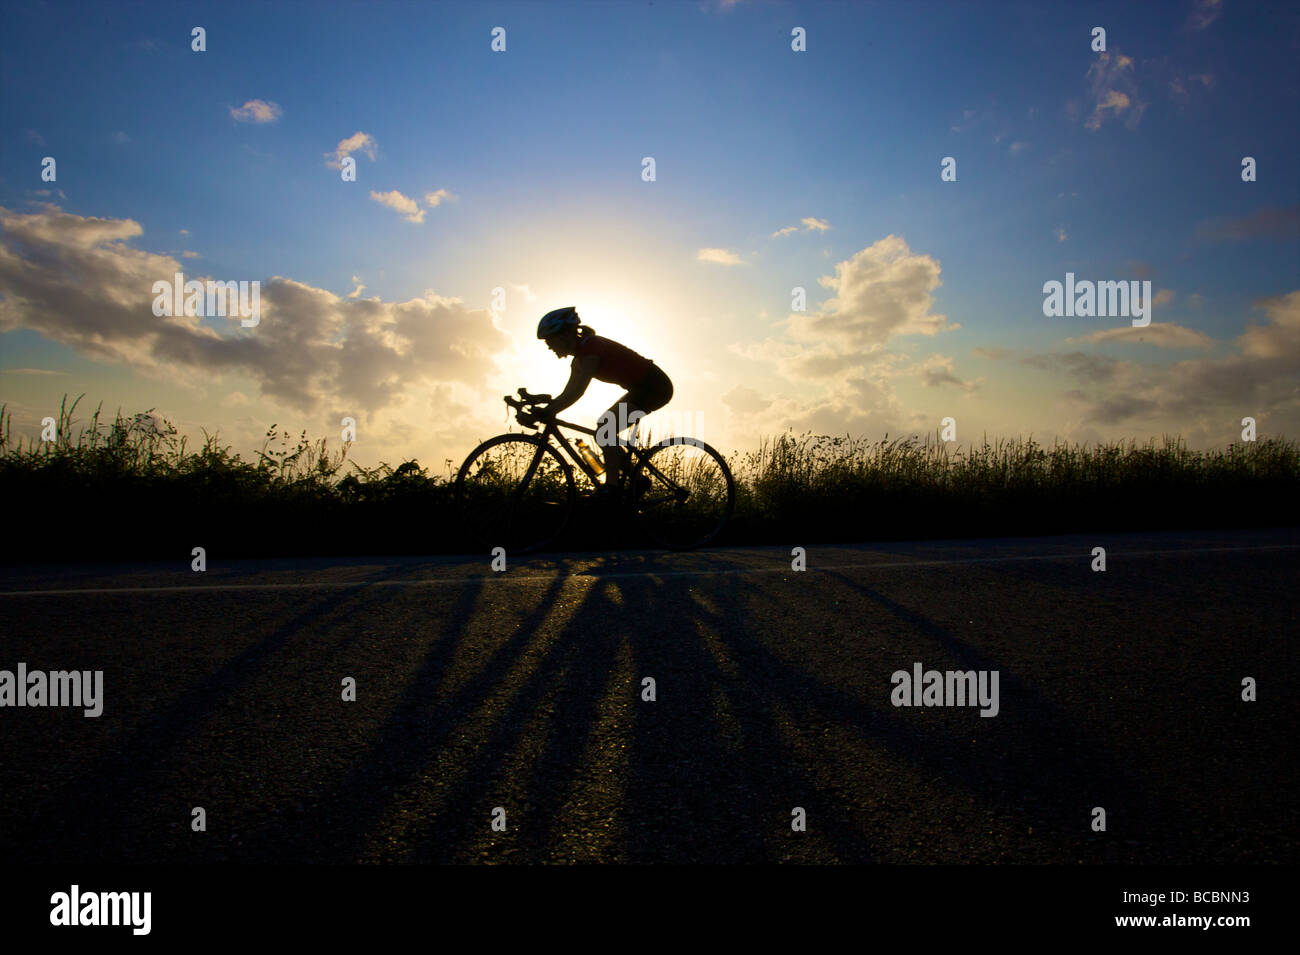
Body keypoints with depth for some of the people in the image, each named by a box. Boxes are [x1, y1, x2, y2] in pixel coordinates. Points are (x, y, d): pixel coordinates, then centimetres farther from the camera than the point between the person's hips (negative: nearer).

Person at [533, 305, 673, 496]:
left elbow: (577, 391, -29)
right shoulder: (580, 356, 10)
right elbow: (567, 394, 11)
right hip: (642, 388, 10)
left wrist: (546, 413, -32)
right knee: (605, 431, 11)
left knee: (605, 431, -17)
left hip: (654, 387, -10)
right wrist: (542, 409, -1)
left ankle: (610, 490, -15)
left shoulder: (591, 347, -20)